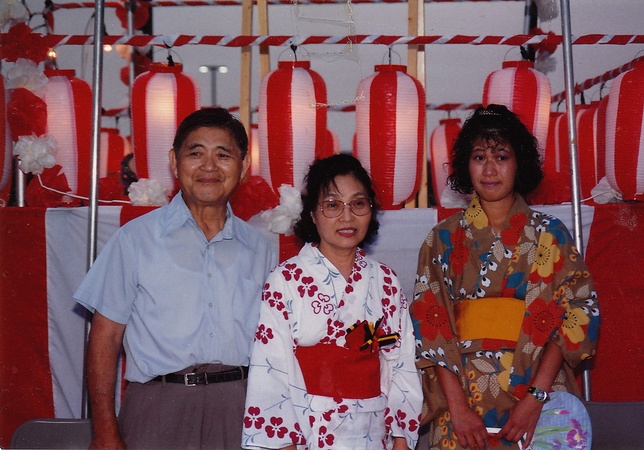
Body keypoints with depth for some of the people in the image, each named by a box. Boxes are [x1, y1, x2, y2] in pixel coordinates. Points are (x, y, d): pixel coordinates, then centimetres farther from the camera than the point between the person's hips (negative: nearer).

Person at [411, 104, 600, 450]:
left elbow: (577, 316, -5)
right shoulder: (443, 239, 3)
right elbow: (431, 323, -3)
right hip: (462, 396, 1)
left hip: (539, 401, 0)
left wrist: (536, 397, -15)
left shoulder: (551, 236, 1)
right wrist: (457, 406, -12)